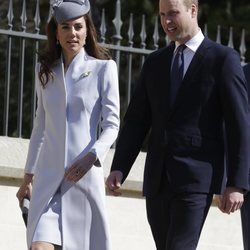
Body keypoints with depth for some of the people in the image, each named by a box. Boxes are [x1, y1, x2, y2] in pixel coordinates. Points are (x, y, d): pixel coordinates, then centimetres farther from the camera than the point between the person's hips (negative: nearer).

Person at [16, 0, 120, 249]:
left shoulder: (103, 68, -1)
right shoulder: (45, 70, 11)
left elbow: (111, 125, -3)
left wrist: (92, 156, -21)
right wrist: (29, 175, 19)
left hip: (85, 174, -3)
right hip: (48, 177, 3)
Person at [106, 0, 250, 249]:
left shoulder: (223, 59, -2)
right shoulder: (154, 62, 15)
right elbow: (136, 121, 13)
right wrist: (118, 168, 1)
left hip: (197, 178, -6)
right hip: (157, 180, 6)